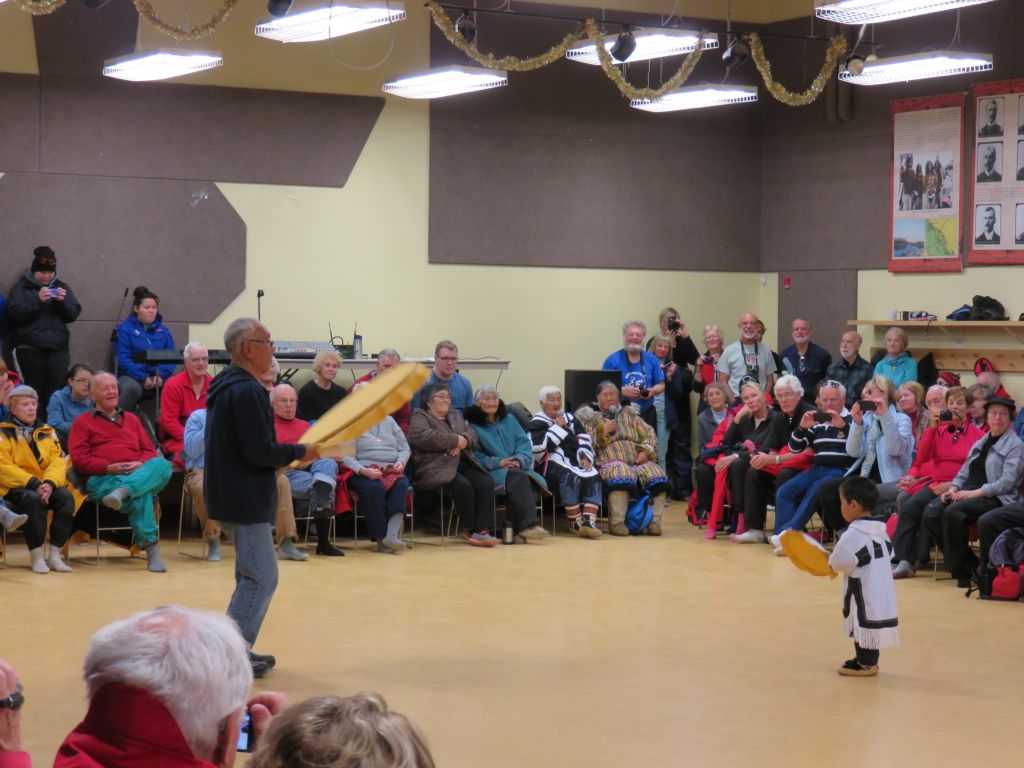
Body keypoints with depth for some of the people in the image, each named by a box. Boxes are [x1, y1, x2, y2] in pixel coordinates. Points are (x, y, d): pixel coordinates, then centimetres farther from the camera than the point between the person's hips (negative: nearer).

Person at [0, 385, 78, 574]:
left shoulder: (47, 432, 16)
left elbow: (57, 462, 3)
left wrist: (49, 483, -19)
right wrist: (33, 483, -21)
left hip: (45, 487, 4)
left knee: (66, 497, -27)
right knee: (34, 500, -36)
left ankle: (55, 554, -21)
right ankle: (36, 556, -27)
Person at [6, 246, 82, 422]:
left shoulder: (62, 287, 16)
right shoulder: (21, 287, 6)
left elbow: (73, 315, 10)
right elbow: (14, 313, -7)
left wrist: (63, 301, -9)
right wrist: (38, 300, -17)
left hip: (57, 349, 2)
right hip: (29, 348, -2)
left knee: (56, 393, -8)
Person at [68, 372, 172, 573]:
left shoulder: (132, 419, 30)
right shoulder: (82, 422, 18)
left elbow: (150, 451, 22)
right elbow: (78, 458, 4)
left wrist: (141, 464, -4)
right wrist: (109, 468, -12)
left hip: (139, 475, 4)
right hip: (103, 479, -4)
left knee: (163, 465, -32)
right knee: (140, 496, -38)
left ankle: (123, 491, -51)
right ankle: (151, 548, -43)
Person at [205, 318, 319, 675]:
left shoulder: (226, 385, 13)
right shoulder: (246, 391, -20)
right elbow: (259, 451, -24)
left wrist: (289, 453, 14)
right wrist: (300, 452, -10)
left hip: (232, 495, 11)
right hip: (246, 498, -11)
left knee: (252, 576, 17)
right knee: (261, 578, -7)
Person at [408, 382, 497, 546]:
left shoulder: (455, 415, 29)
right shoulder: (420, 416, 6)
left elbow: (472, 434, 19)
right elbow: (424, 437, -14)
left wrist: (464, 441, -7)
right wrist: (456, 440, -10)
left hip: (464, 464, 6)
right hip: (438, 468, -6)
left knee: (486, 484, -22)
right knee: (463, 486, -32)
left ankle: (481, 530, -27)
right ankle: (471, 529, -13)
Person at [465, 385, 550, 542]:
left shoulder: (509, 420, 24)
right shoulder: (472, 425, 7)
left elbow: (524, 444, 14)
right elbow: (474, 455, -4)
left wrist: (520, 460, -8)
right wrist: (498, 462, -17)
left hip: (518, 469, 5)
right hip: (492, 473, -5)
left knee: (532, 482, -31)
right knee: (519, 478, -35)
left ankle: (517, 527, -35)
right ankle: (529, 524, -42)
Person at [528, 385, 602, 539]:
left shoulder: (569, 418, 23)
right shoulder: (537, 423, 5)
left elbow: (584, 440, 16)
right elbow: (538, 447, -13)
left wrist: (585, 457, -5)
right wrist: (557, 427, -7)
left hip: (575, 462, 6)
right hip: (552, 464, -6)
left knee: (593, 476, -25)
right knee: (571, 477, -37)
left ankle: (589, 520, -36)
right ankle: (575, 522, -30)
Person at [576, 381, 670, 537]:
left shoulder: (630, 414, 27)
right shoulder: (590, 417, 20)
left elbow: (650, 435, 19)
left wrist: (645, 452, 0)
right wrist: (603, 432, -3)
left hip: (637, 460, 3)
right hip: (611, 463, -3)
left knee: (657, 475, -29)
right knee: (621, 474, -40)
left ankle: (654, 521, -23)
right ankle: (616, 522, -36)